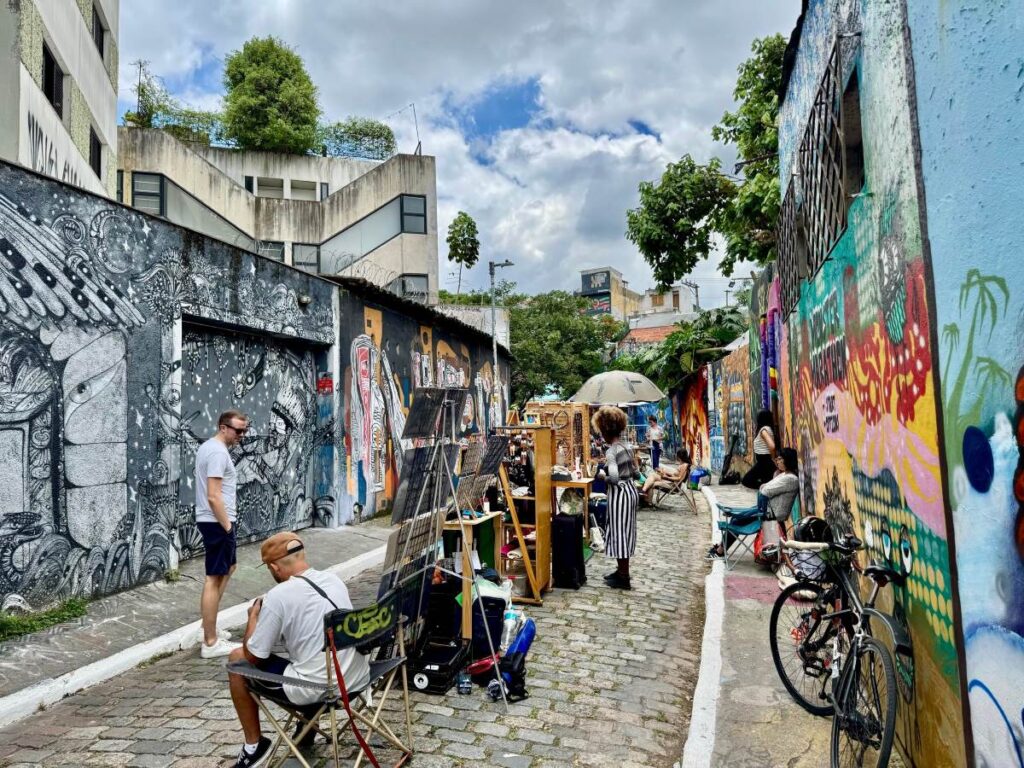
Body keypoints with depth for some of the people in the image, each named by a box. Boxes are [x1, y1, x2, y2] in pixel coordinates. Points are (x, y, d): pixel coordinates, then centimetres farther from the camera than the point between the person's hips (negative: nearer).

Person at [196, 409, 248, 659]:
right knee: (215, 578, -4)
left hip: (211, 520, 11)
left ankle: (210, 628, 31)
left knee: (228, 568, 23)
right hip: (217, 522, -11)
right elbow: (213, 496, -24)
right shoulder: (218, 452, -20)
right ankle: (210, 643, 3)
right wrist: (227, 527, -19)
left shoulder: (207, 447, 12)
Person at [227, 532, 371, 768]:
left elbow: (253, 657, -4)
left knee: (236, 659, 12)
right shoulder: (335, 580, 5)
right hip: (358, 678, 7)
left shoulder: (278, 596, -14)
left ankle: (254, 746, 23)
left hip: (317, 689, -7)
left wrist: (253, 616, 11)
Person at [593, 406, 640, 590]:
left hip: (620, 494, -9)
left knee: (619, 532, 0)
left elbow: (614, 477, -30)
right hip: (630, 491, 9)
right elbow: (635, 472, 16)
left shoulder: (611, 451, -19)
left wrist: (603, 477, -12)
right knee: (623, 532, 17)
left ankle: (623, 578, 9)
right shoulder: (626, 447, 8)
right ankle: (622, 571, 28)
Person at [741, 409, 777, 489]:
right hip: (764, 461, 10)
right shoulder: (768, 428, 13)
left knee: (746, 480, -5)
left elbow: (772, 446, -30)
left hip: (764, 461, -10)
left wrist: (773, 459, -14)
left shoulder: (764, 429, -17)